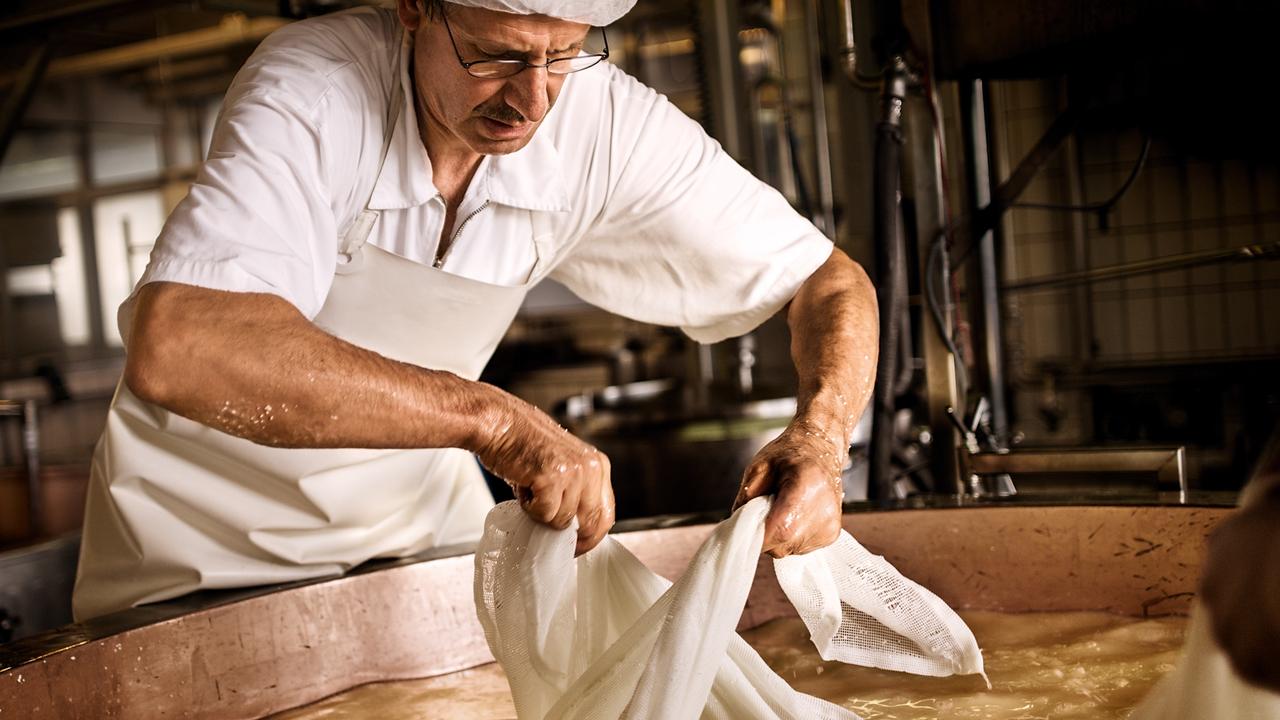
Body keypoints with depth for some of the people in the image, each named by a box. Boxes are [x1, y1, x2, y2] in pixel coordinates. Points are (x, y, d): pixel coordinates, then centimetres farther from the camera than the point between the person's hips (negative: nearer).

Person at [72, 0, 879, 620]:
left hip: (417, 510, 3)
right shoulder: (311, 94, -31)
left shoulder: (608, 121, -20)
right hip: (206, 526, -3)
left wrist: (820, 437, -34)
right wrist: (492, 418, -51)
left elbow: (833, 281, -13)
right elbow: (176, 345, -48)